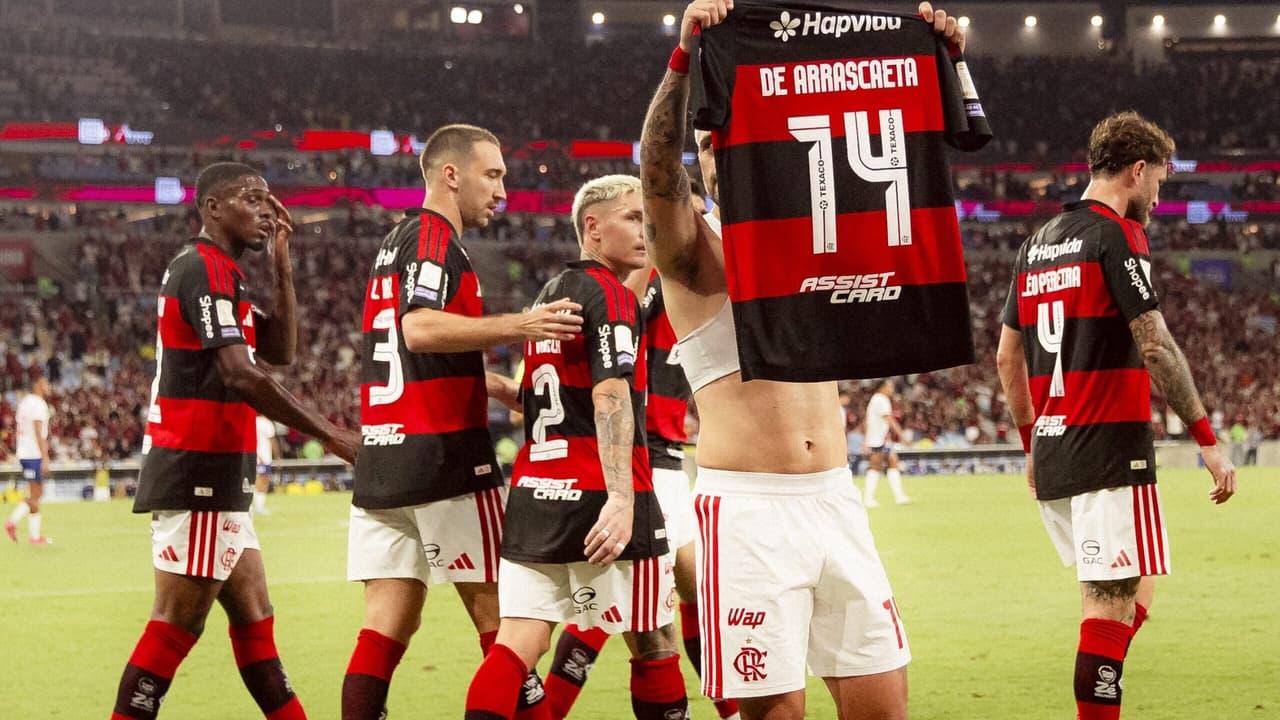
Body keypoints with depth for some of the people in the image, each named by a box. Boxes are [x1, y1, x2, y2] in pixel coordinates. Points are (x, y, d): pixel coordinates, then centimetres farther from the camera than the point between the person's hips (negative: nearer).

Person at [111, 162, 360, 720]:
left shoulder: (219, 272, 19)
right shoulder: (205, 268, -13)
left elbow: (281, 350, 18)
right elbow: (241, 376, -22)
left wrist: (281, 262, 11)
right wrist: (328, 434, -21)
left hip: (215, 478, 10)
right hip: (196, 475, -10)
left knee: (254, 617, 12)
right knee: (176, 626, -8)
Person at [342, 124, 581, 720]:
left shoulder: (394, 244, 21)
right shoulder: (435, 236, -7)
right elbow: (420, 328, -25)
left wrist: (504, 388, 28)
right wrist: (518, 326, -31)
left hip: (381, 458, 8)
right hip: (445, 453, -8)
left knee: (388, 622, 4)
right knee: (498, 612, -1)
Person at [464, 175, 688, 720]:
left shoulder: (549, 295, 18)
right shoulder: (612, 296, -7)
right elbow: (609, 396, -20)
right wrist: (621, 498, -29)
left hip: (534, 491, 7)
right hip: (597, 495, -7)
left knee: (516, 645, 0)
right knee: (654, 644, 5)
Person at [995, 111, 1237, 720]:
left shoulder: (1037, 243, 16)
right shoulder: (1117, 234, -8)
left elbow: (1007, 357, 20)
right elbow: (1155, 347, -15)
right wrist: (1207, 439, -11)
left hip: (1052, 458, 8)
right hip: (1111, 453, -8)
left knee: (1133, 590, 18)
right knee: (1113, 605, -7)